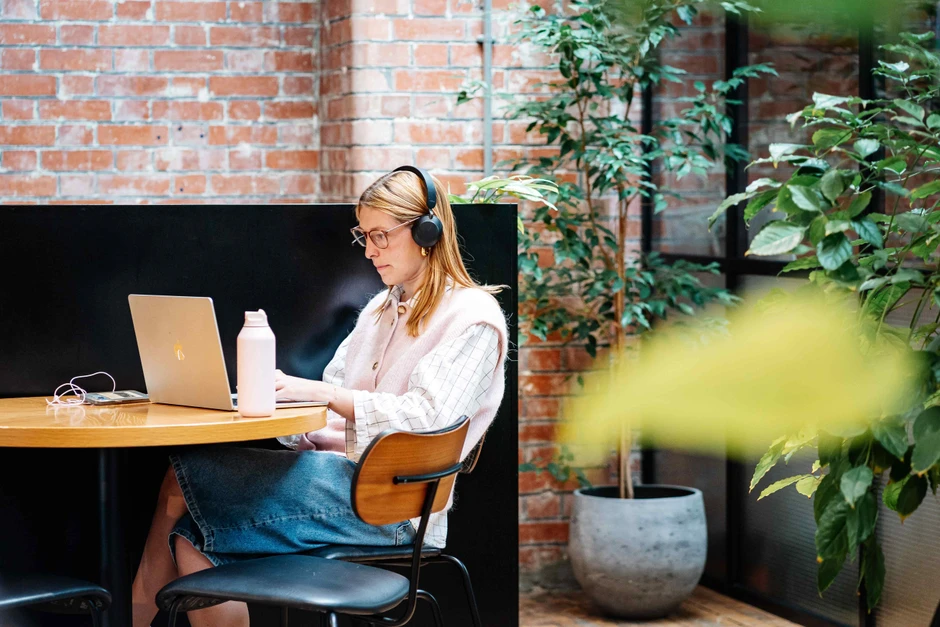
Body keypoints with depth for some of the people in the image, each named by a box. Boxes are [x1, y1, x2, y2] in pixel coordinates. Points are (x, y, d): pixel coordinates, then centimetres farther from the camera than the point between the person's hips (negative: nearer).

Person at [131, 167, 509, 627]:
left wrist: (319, 392, -17)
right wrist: (281, 391, -4)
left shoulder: (474, 316, -3)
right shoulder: (382, 308, 23)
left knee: (186, 474, -17)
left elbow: (425, 419, -16)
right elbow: (327, 416, 17)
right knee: (190, 540, -18)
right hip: (342, 477, 8)